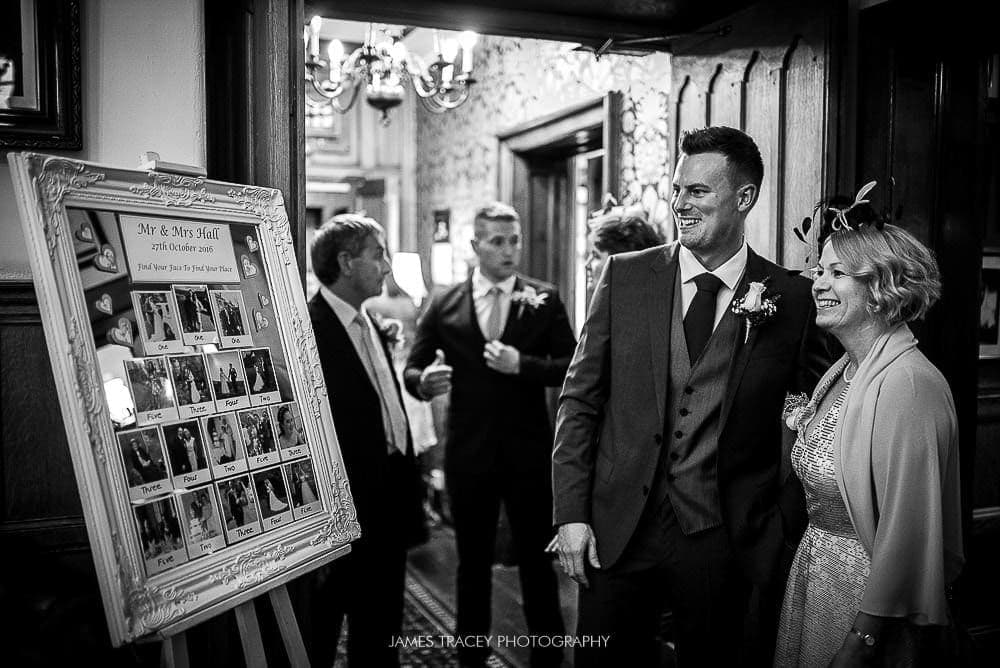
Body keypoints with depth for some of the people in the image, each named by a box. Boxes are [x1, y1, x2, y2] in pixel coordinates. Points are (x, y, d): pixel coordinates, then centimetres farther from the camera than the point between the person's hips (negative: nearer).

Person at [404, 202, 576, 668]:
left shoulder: (544, 300, -1)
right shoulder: (444, 305, 1)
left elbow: (571, 367, -4)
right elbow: (411, 369, 3)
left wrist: (523, 364, -20)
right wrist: (423, 382, -19)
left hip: (529, 451, -1)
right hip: (468, 453, 1)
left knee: (537, 559, 11)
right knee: (472, 563, 15)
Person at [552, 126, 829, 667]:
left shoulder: (792, 300, -3)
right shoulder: (625, 276, 0)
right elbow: (579, 399, 1)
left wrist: (785, 531, -5)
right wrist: (572, 513, -4)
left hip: (728, 541, -1)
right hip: (617, 529, 1)